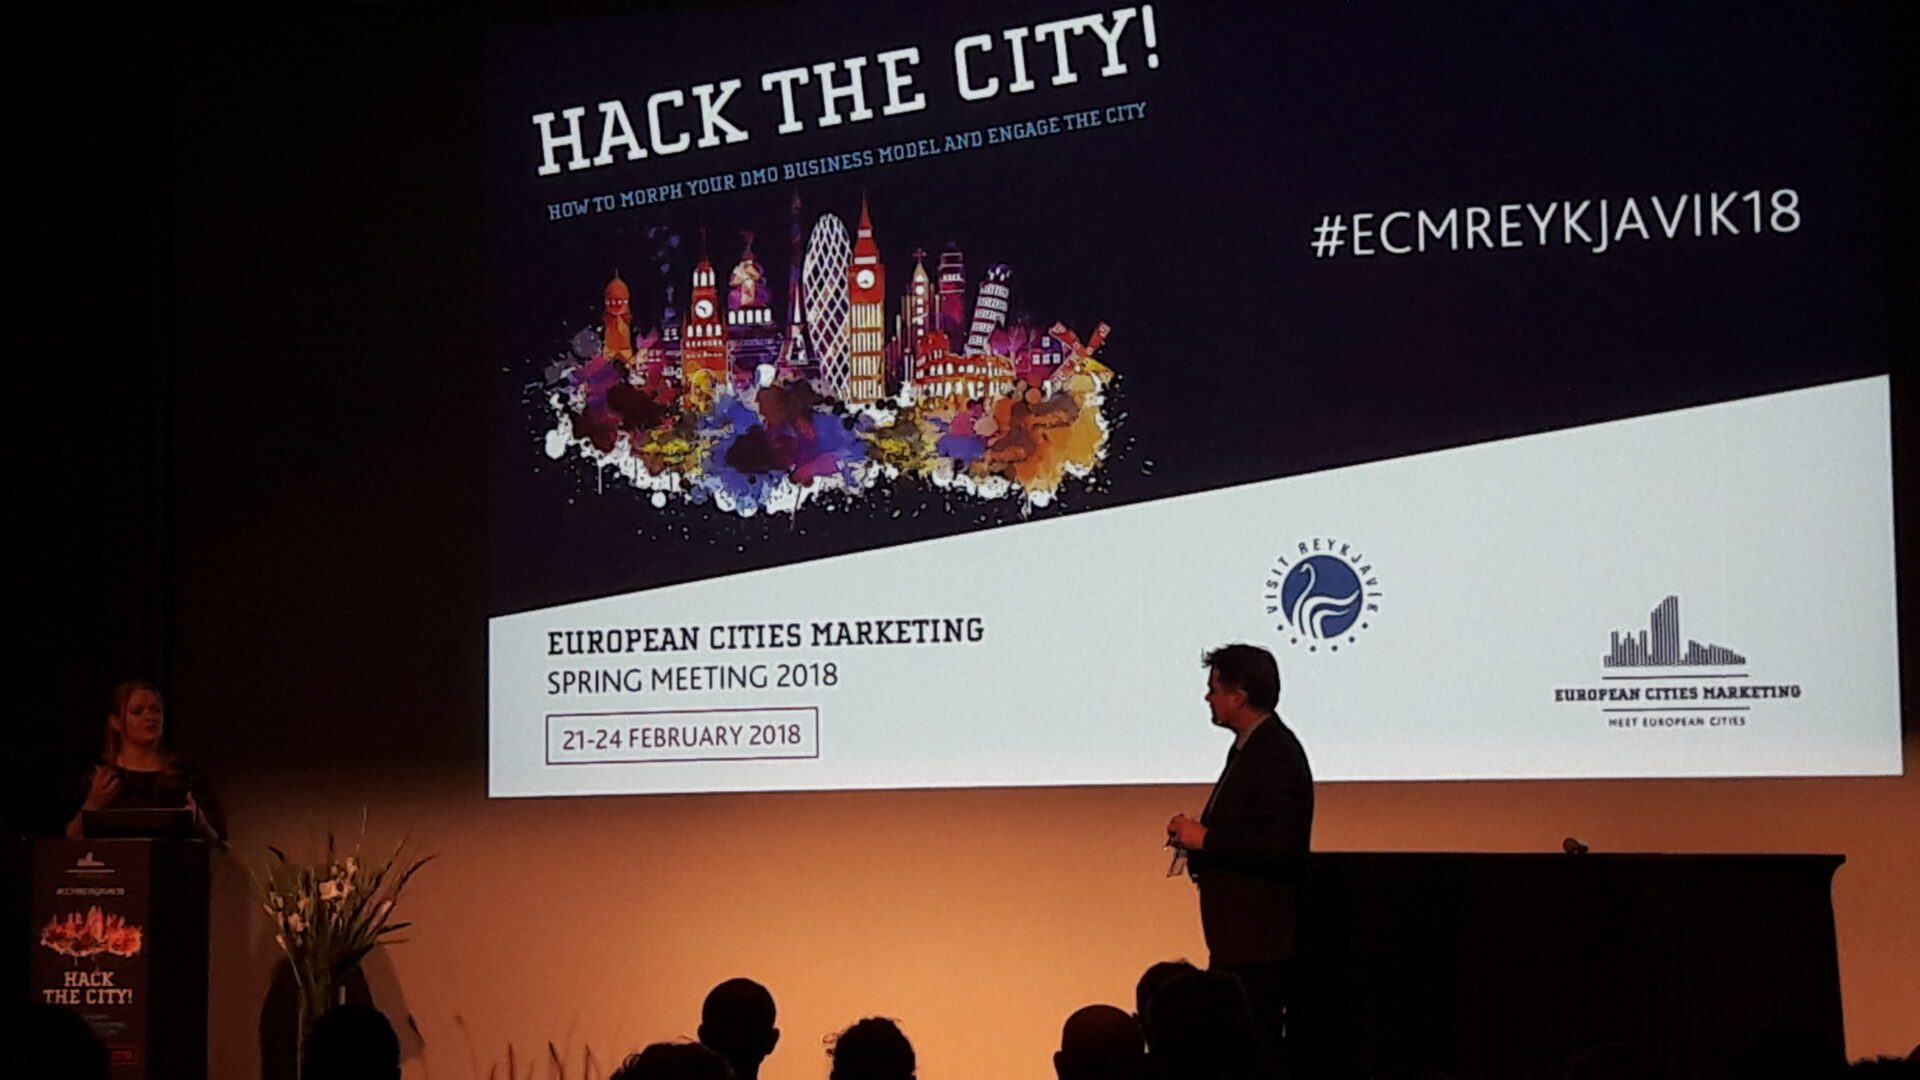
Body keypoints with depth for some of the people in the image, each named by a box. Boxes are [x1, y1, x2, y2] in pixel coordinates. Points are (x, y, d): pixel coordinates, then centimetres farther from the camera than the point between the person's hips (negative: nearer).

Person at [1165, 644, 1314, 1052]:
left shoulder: (1276, 756, -17)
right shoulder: (1250, 747, 15)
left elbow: (1279, 848, -25)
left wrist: (1205, 839, -17)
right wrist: (1197, 837, 7)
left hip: (1260, 943, -10)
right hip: (1237, 939, 10)